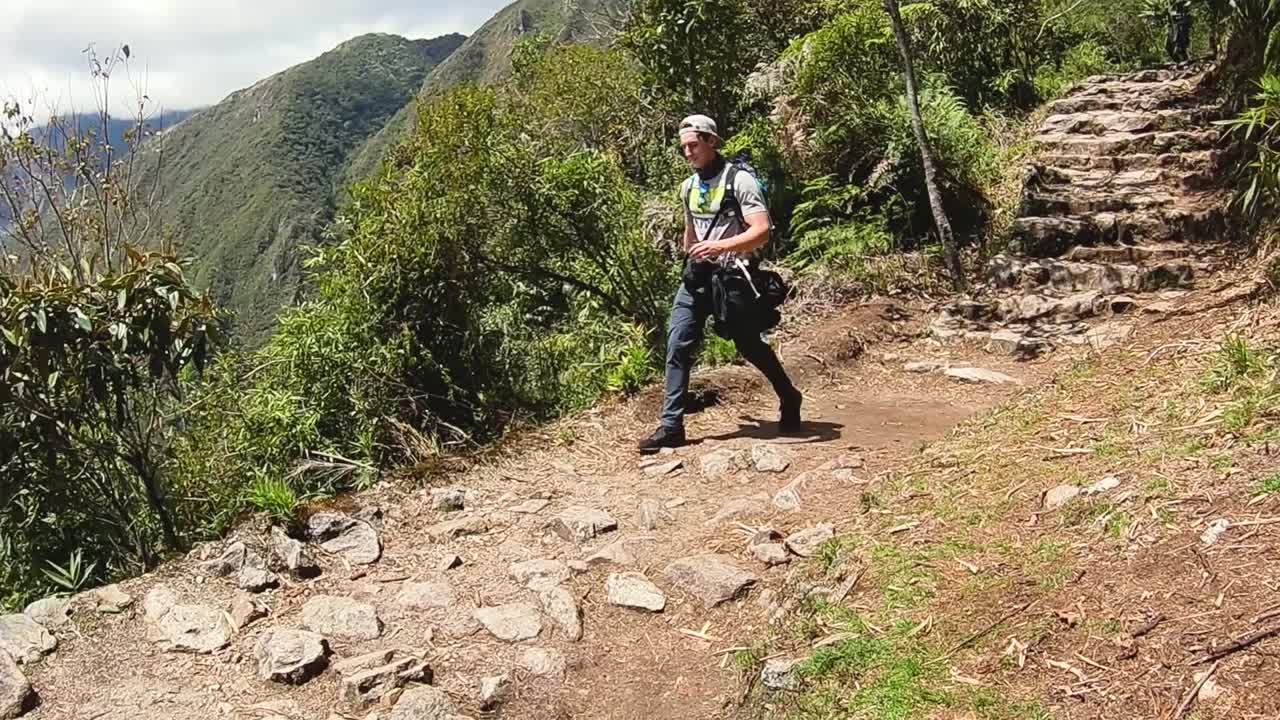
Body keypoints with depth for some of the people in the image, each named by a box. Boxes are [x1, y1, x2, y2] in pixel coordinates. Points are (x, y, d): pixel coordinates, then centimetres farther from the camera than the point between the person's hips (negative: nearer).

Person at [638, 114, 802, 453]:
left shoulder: (739, 180, -12)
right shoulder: (689, 187, 10)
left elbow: (762, 232, -21)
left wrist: (720, 247, -32)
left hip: (732, 276, -6)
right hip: (697, 276, 6)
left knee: (750, 347, 6)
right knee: (678, 345, -6)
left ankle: (790, 399, 32)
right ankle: (671, 426, -3)